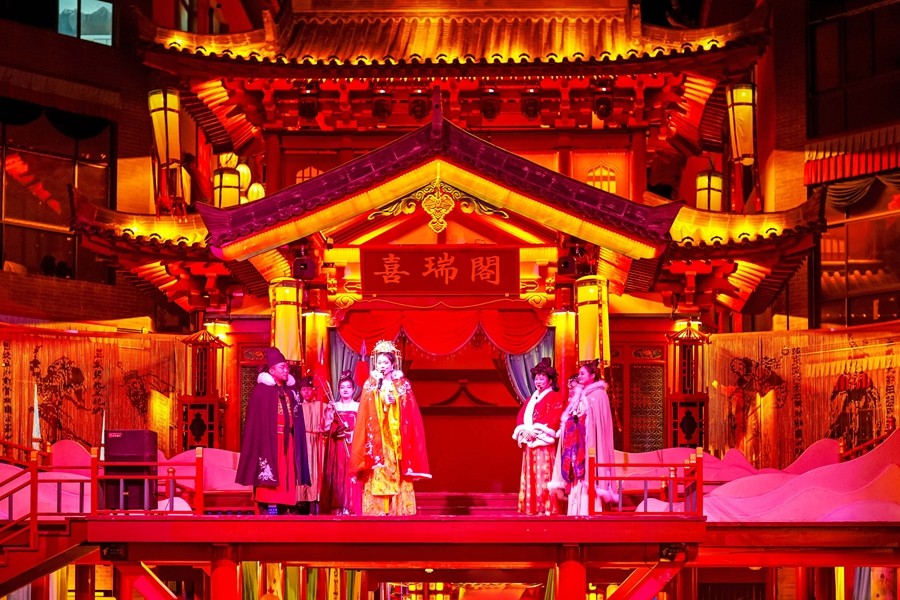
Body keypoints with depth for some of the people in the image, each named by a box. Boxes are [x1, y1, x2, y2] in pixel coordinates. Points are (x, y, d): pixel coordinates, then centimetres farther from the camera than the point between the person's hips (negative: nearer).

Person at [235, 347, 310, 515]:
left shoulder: (291, 391, 14)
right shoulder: (261, 390, -5)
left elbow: (297, 420, 17)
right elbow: (255, 420, -8)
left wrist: (296, 440, 9)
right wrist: (262, 443, -14)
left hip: (287, 440, 6)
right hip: (269, 439, -6)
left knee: (287, 475, 3)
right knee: (270, 473, -8)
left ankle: (285, 508, 5)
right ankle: (267, 507, -7)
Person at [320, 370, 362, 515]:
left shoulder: (359, 407, 8)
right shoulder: (332, 407, 12)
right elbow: (326, 428, 5)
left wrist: (350, 432, -12)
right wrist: (329, 415, -9)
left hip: (353, 447, -1)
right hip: (336, 447, 2)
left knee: (352, 475, -9)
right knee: (337, 475, -6)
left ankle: (352, 508, -10)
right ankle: (337, 507, -6)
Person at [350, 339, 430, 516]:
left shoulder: (403, 385, 7)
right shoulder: (370, 385, 7)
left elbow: (410, 415, 5)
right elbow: (364, 417, 4)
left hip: (397, 439, 0)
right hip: (377, 439, 0)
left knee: (398, 476, -4)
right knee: (377, 477, -6)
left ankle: (398, 512, -3)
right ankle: (377, 512, -6)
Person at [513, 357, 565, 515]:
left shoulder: (555, 397, 2)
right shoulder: (531, 399, 24)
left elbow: (553, 418, -12)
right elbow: (521, 416, 14)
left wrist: (536, 430, -18)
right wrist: (524, 430, -7)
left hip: (544, 442, -7)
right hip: (529, 441, 7)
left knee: (543, 474, -13)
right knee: (530, 476, 4)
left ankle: (546, 508, -15)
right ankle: (531, 508, 5)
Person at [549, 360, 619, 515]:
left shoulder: (598, 395, -3)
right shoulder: (578, 395, 19)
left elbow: (599, 422, -10)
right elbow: (569, 419, 22)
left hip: (589, 441, -7)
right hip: (576, 442, 7)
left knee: (587, 473, -12)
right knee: (577, 478, 3)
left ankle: (589, 512, -13)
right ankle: (577, 512, 1)